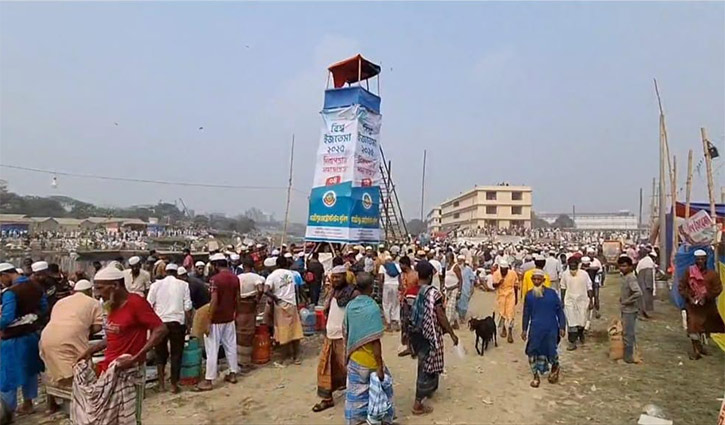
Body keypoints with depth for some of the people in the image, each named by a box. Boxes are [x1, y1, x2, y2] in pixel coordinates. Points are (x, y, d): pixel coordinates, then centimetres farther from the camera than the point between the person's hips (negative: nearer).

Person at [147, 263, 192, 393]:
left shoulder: (156, 284, 3)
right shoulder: (183, 285, 0)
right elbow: (187, 307, -3)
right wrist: (188, 324, 4)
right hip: (178, 322, -1)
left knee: (160, 353, 17)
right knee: (176, 354, 9)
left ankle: (161, 383, 17)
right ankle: (174, 385, 13)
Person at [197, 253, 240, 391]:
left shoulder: (215, 279, -18)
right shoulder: (235, 278, 3)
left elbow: (214, 301, -22)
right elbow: (237, 298, 9)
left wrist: (208, 321, -17)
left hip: (216, 319, -7)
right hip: (229, 318, 7)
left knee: (212, 350, 2)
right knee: (231, 346, 15)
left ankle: (208, 380, 10)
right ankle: (233, 374, 24)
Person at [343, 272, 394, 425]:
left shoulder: (350, 306, -3)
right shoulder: (373, 308, -21)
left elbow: (346, 333, 7)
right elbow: (375, 341, -21)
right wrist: (380, 366, -15)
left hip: (353, 358, 5)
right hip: (370, 360, -5)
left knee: (355, 393, 17)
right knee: (383, 385, 17)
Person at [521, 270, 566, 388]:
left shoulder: (552, 293, -8)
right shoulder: (529, 295, -3)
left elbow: (559, 311, -1)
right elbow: (526, 313, 5)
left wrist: (562, 327, -4)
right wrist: (524, 329, 7)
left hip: (551, 329, -1)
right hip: (535, 329, 2)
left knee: (551, 351, 6)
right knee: (533, 351, 3)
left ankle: (555, 368, 40)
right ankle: (536, 376, 22)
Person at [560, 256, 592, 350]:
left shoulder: (584, 274, -10)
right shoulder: (565, 274, -6)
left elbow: (589, 288, -3)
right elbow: (563, 288, 5)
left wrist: (590, 301, -3)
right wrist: (562, 301, 6)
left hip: (582, 301, 0)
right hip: (570, 301, 0)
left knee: (582, 321, 13)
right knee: (571, 323, -1)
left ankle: (580, 334, 44)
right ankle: (572, 342, 8)